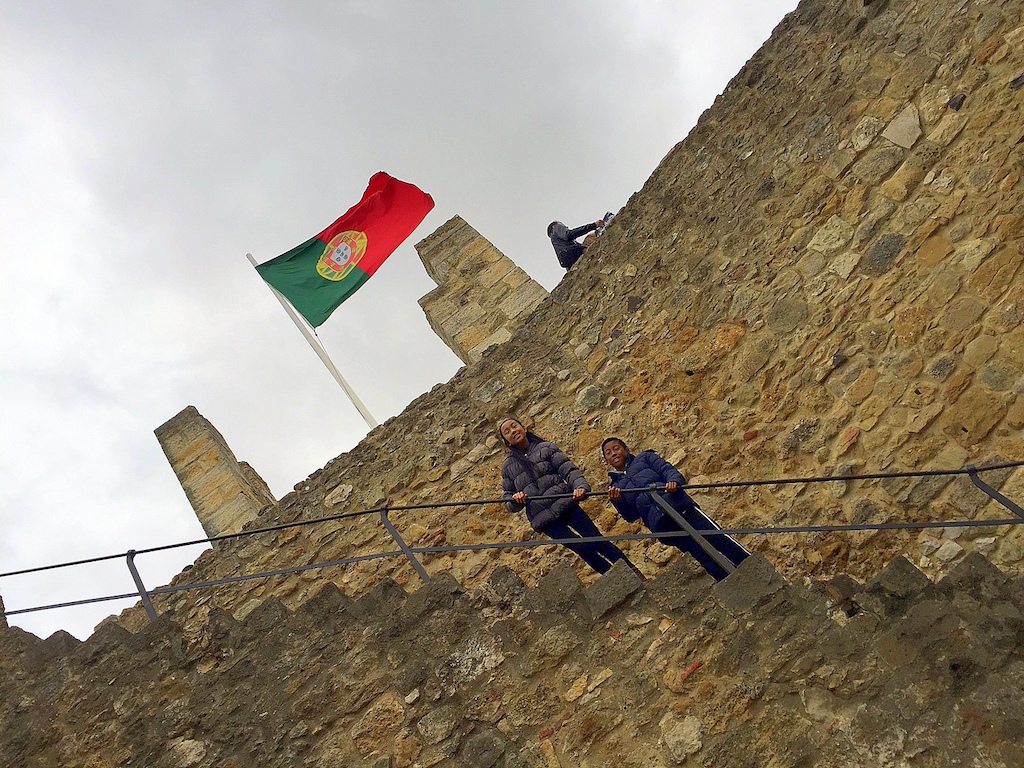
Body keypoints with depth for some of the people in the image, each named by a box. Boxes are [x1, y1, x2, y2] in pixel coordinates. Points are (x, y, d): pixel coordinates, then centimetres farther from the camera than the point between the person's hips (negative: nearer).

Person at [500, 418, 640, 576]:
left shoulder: (546, 448, 7)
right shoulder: (508, 467, 11)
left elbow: (568, 469, -3)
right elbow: (508, 502, 13)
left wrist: (580, 485, -23)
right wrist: (516, 500, -11)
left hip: (566, 504, 0)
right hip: (544, 518, 0)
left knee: (597, 542, -5)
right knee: (584, 548, -10)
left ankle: (635, 574, 5)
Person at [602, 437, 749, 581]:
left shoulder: (645, 458, 21)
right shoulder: (615, 487, 22)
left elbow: (668, 470, 7)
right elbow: (630, 516, 10)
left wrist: (673, 480, -16)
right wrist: (617, 501, -11)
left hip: (677, 503, 0)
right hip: (660, 524, 0)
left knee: (717, 538, -8)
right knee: (706, 558, -10)